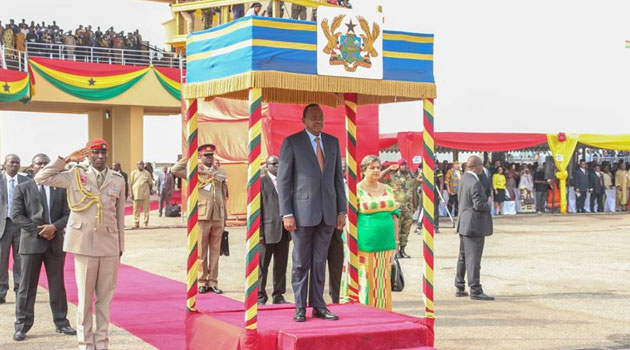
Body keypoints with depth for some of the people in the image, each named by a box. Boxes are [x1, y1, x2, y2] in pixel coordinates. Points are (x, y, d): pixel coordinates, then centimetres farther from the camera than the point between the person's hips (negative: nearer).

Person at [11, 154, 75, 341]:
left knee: (57, 285, 8)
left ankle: (61, 322, 17)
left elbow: (68, 214, 6)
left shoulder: (61, 189, 11)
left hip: (56, 242, 2)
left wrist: (54, 227, -13)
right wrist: (38, 231, -11)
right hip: (31, 242, -2)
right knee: (27, 285, 0)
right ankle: (22, 326, 5)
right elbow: (16, 215, -2)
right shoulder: (22, 188, 5)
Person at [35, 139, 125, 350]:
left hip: (110, 245, 2)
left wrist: (120, 247, 9)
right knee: (85, 298, 3)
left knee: (105, 299, 6)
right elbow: (41, 178, -4)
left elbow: (120, 216, 10)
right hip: (84, 245, -2)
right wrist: (67, 160, -3)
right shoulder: (75, 176, 4)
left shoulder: (117, 180, 8)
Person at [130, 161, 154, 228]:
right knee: (136, 209, 0)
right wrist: (131, 193, 0)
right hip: (136, 194, 0)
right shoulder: (133, 173, 7)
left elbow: (150, 183, 13)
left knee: (146, 209, -1)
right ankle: (136, 223, 7)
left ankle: (146, 223, 4)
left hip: (145, 194, 0)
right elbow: (131, 184, 6)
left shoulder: (147, 173, 8)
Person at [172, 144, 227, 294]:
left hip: (218, 217, 3)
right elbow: (175, 170, -11)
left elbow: (224, 196, 16)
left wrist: (224, 218, 13)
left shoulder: (221, 173, 13)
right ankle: (202, 282, 10)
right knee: (201, 251, 1)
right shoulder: (195, 172, 4)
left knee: (215, 251, 6)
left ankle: (213, 282, 12)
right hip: (201, 216, -3)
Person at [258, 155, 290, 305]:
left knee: (281, 265, 7)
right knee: (262, 265, 1)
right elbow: (257, 208, -4)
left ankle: (278, 295, 14)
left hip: (284, 231, 5)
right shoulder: (261, 182, 1)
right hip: (268, 230, -5)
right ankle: (260, 296, 8)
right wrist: (259, 232, -11)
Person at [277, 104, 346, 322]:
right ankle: (300, 307, 11)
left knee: (320, 261, 9)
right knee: (301, 262, 2)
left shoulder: (333, 142, 11)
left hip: (327, 212, 4)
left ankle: (318, 306, 16)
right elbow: (283, 180, -4)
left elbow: (338, 178, 13)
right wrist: (286, 214, -10)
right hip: (303, 211, -4)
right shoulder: (291, 142, -2)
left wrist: (342, 210, 8)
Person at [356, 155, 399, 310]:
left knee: (384, 280, 8)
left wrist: (395, 240, 11)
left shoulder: (388, 190, 13)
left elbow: (394, 215, 15)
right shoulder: (357, 190, -3)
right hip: (365, 243, -5)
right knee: (365, 279, -3)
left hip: (386, 243, 5)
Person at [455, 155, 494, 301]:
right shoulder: (475, 183, -20)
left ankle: (460, 288, 23)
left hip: (463, 224, 10)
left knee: (463, 257, 16)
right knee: (473, 258, -7)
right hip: (474, 225, -10)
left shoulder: (464, 179, 9)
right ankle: (475, 290, -5)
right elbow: (479, 205, -24)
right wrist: (488, 206, -4)